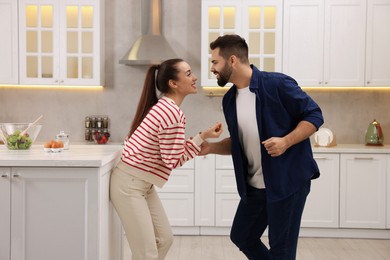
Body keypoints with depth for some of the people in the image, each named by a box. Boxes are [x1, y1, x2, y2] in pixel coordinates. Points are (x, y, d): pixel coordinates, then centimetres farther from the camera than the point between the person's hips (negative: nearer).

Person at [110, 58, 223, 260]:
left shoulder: (164, 106, 9)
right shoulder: (173, 113, -22)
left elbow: (170, 151, 11)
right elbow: (174, 161, -18)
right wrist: (202, 137, -12)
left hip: (142, 184, 10)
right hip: (129, 184, -10)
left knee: (164, 239, 14)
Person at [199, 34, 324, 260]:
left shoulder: (276, 84, -16)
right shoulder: (230, 100, 6)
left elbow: (315, 115, -12)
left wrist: (285, 142, -26)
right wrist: (211, 147, -1)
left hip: (288, 181, -7)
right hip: (254, 185, 8)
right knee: (241, 237, 17)